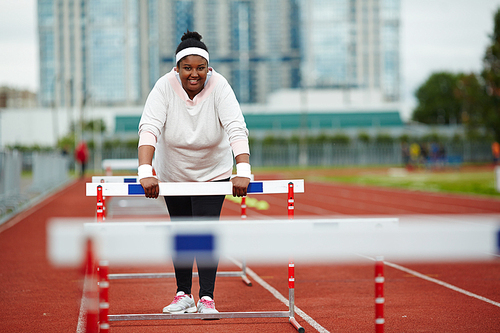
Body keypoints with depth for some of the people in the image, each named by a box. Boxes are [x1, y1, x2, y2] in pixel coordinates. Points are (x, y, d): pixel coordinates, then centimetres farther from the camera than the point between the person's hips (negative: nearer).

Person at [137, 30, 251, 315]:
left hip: (213, 172, -1)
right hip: (173, 173, 1)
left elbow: (237, 128, -33)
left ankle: (207, 298, -2)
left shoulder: (219, 86, -24)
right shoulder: (165, 86, -23)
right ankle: (184, 295, 21)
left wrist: (243, 171, -47)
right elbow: (149, 128, -33)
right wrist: (146, 172, -46)